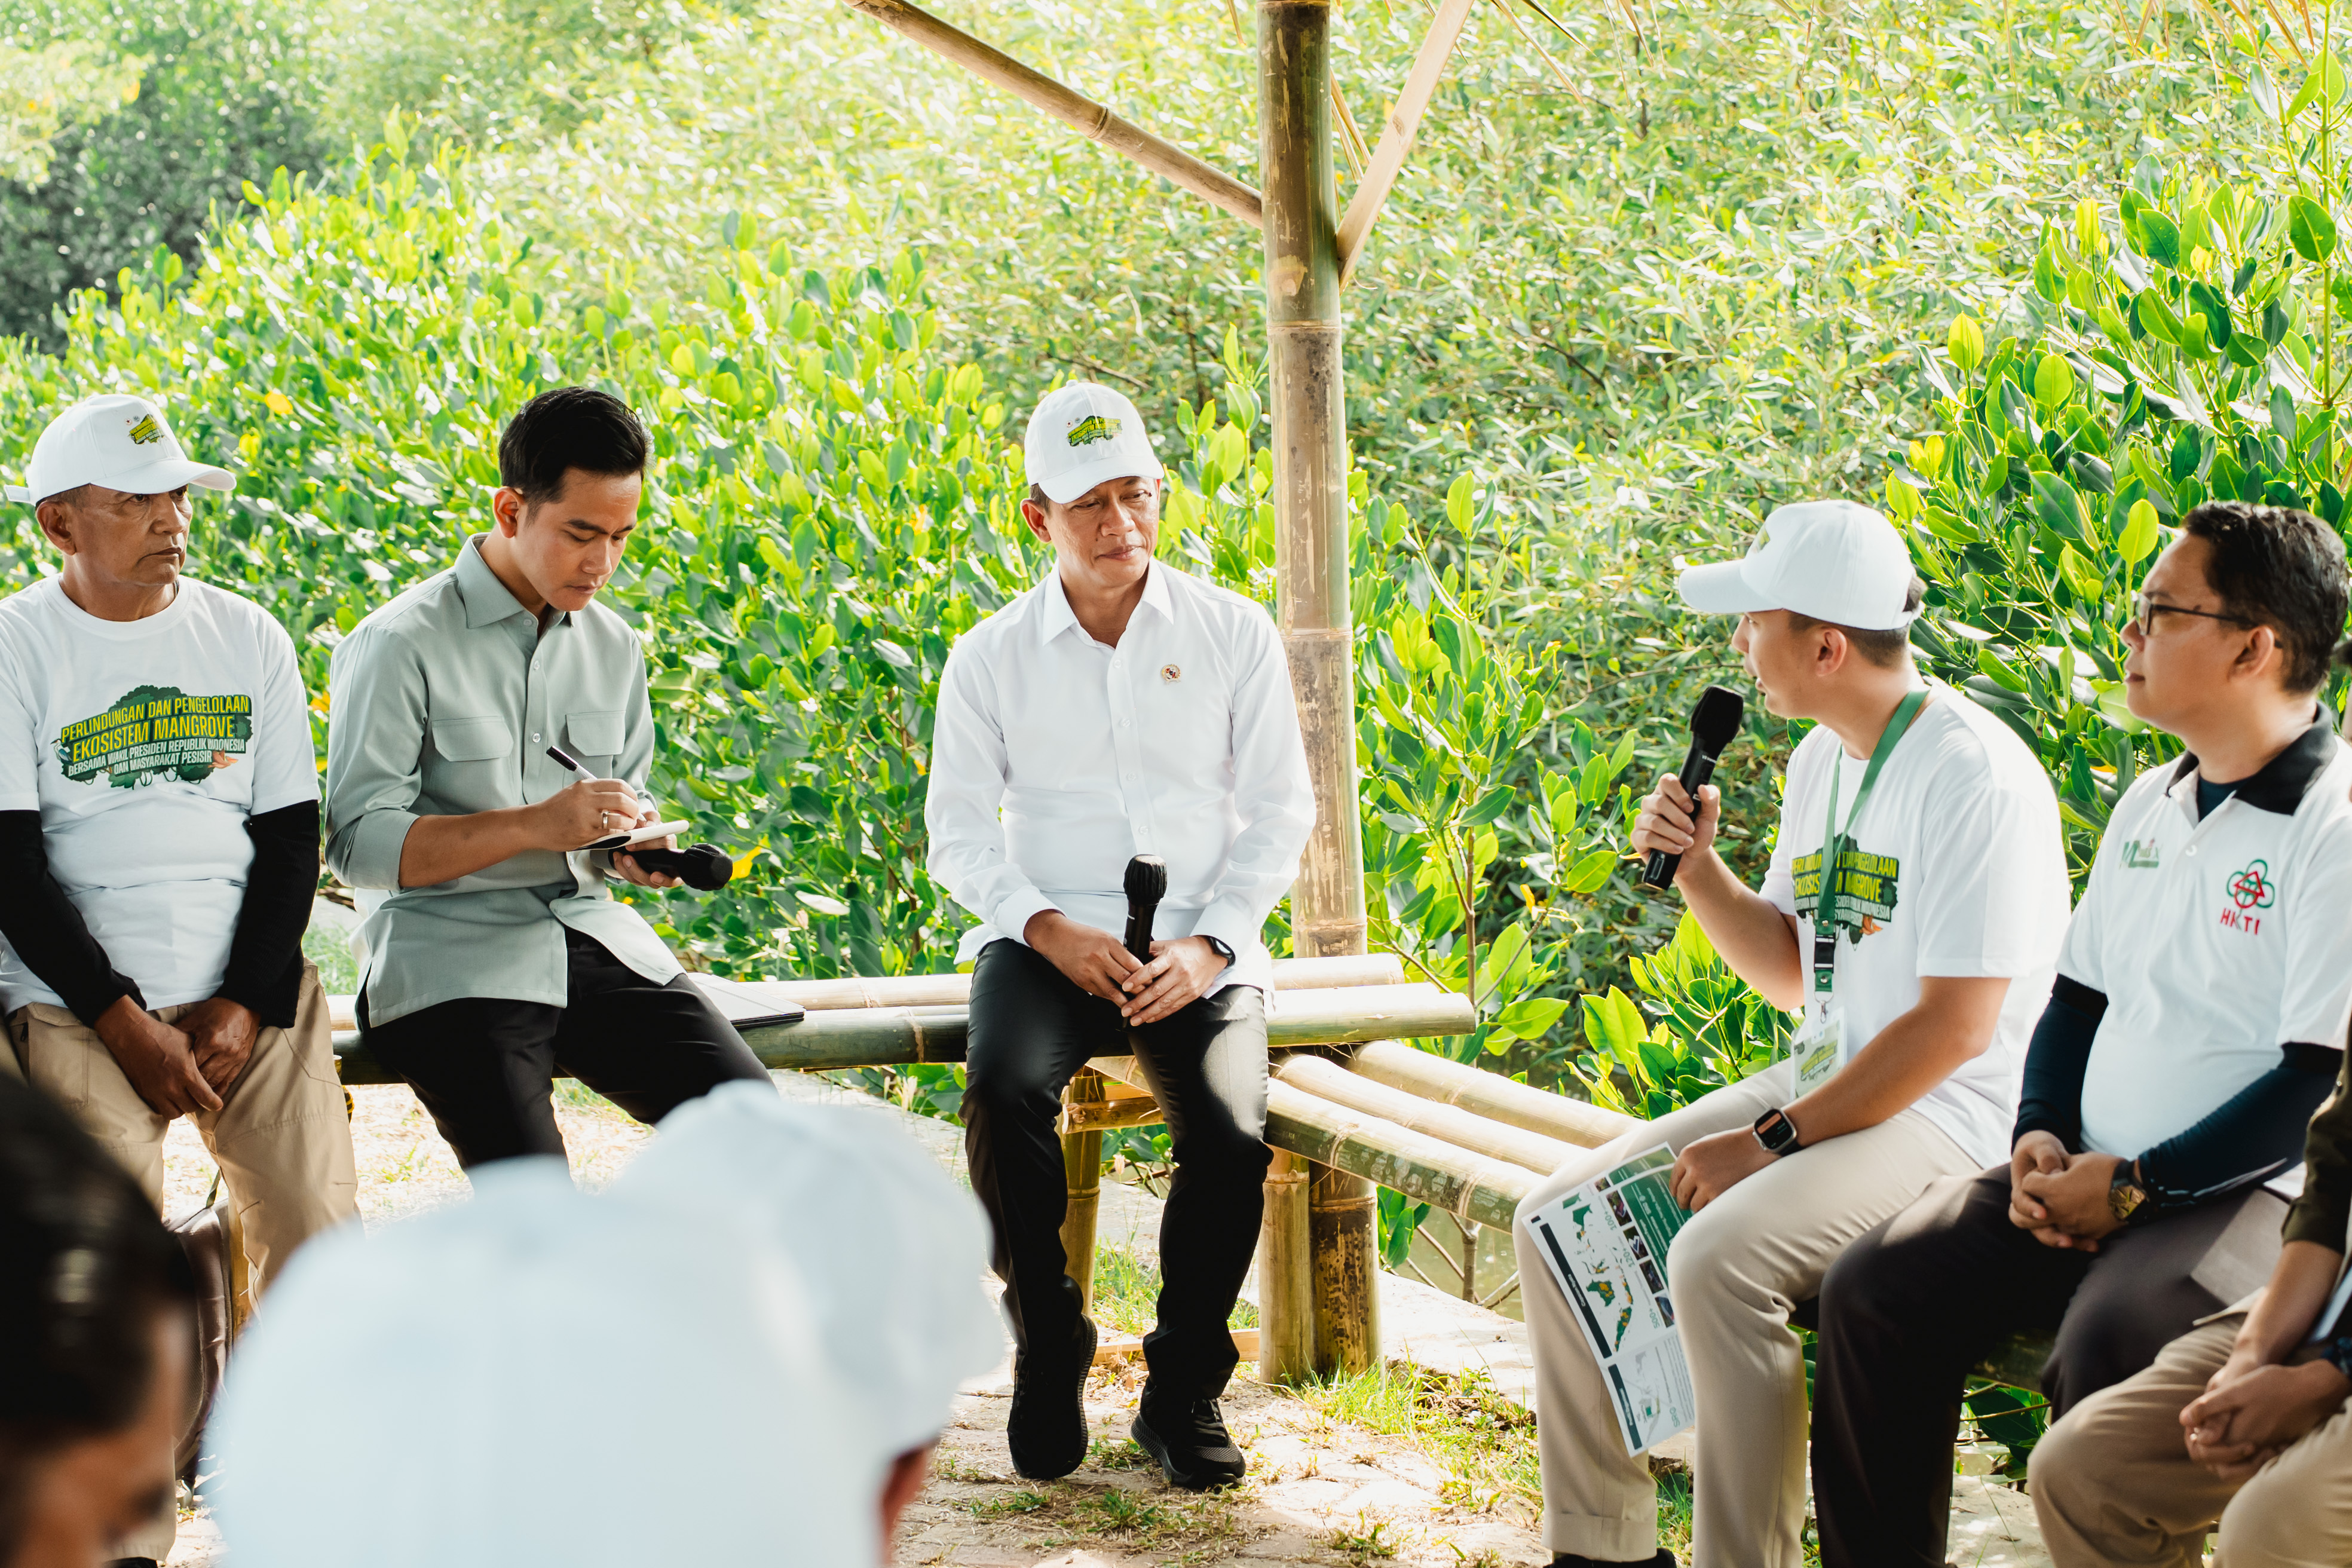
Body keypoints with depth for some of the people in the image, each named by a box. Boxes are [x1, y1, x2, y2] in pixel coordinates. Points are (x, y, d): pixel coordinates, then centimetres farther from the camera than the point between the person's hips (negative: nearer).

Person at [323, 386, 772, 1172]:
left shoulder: (613, 647, 15)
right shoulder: (400, 645, -5)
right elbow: (358, 842, -10)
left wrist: (637, 850, 0)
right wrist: (534, 826, -19)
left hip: (590, 931, 6)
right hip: (450, 950, -6)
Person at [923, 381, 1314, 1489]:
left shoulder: (1234, 636, 6)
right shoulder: (991, 660, 7)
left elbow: (1279, 811, 6)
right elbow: (960, 829, 6)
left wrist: (1210, 943, -9)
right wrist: (1047, 929, -12)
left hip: (1199, 948, 0)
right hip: (1049, 940, 0)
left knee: (1231, 1136, -28)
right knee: (1004, 1094, -32)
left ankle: (1184, 1389, -5)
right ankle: (1049, 1355, -12)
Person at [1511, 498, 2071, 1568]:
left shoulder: (1975, 776, -18)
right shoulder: (1821, 760, 11)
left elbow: (1955, 1027, -22)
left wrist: (1772, 1141, -20)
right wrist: (1696, 866, 3)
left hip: (1946, 1114, -9)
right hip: (1822, 1082, 9)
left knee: (1717, 1258, -32)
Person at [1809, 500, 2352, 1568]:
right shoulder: (2150, 808, 15)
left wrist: (2136, 1184, -17)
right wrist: (2041, 1134, 3)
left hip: (2253, 1195, -8)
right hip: (2094, 1176, 8)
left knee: (2102, 1349, -35)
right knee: (1874, 1289, -11)